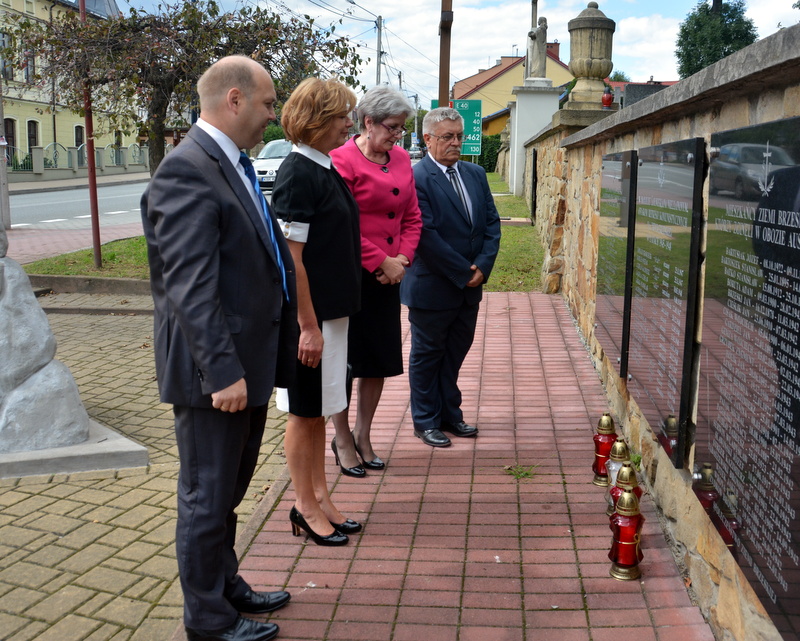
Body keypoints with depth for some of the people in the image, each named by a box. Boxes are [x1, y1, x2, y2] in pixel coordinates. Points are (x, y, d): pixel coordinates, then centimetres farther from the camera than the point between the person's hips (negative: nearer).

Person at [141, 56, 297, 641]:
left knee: (227, 491, 23)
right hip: (214, 370, -9)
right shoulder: (187, 171, -18)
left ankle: (226, 586, 40)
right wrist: (223, 371, -26)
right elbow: (189, 285, -24)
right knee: (208, 498, 7)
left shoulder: (232, 166, 12)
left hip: (247, 362, 10)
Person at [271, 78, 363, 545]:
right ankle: (306, 507, 19)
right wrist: (308, 326, -20)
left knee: (319, 410, 16)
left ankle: (320, 497, 29)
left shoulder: (326, 170, 11)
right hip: (311, 314, -9)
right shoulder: (298, 175, -17)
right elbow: (290, 258, -21)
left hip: (334, 309, 9)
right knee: (305, 411, 4)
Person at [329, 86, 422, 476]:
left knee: (380, 359, 11)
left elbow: (412, 217, 12)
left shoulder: (401, 159, 9)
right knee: (344, 359, 4)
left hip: (387, 278, 7)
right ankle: (342, 439, 20)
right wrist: (382, 262, -14)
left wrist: (402, 258, -3)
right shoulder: (343, 160, -11)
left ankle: (363, 435, 27)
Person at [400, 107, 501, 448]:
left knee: (455, 353, 17)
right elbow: (426, 235, -20)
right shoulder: (415, 178, -15)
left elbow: (492, 223, 7)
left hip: (469, 288, 7)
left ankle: (449, 415, 31)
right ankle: (426, 422, 22)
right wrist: (463, 273, -16)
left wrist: (482, 266, -8)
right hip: (432, 288, -6)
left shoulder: (476, 174, 9)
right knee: (427, 355, 9)